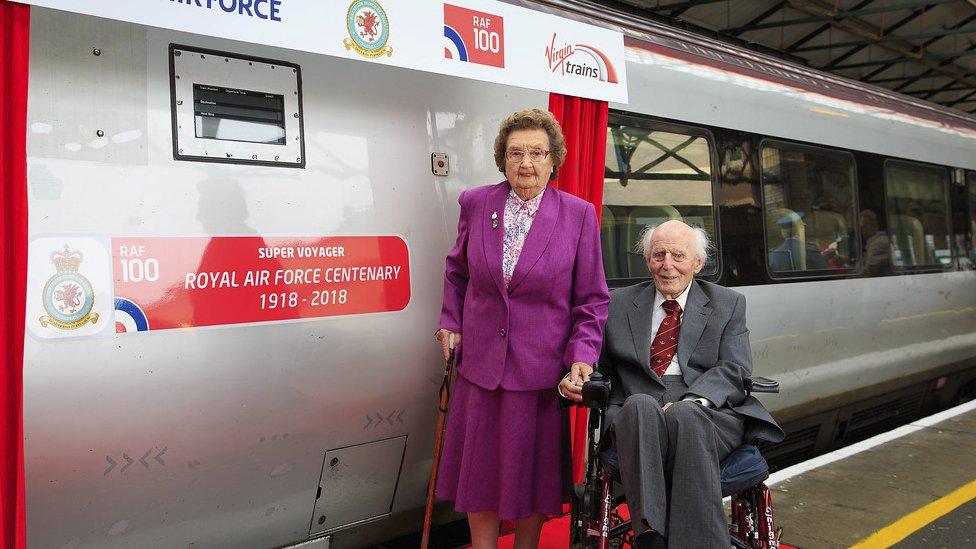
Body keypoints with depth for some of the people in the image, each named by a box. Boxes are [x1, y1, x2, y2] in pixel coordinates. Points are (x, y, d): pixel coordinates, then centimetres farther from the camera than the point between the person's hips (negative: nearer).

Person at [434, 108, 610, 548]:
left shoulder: (579, 215, -4)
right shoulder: (475, 204, 1)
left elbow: (592, 299, -1)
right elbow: (457, 270, 17)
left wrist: (582, 356, -12)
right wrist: (451, 322, 7)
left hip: (541, 371, -2)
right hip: (480, 365, 2)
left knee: (533, 472, 12)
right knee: (480, 469, 13)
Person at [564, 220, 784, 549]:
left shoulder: (728, 305, 17)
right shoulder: (620, 304, 20)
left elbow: (734, 371, 4)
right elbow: (600, 364, 21)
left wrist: (691, 402, -16)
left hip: (707, 413, 0)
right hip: (636, 417, 1)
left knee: (684, 416, -36)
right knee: (641, 405, -35)